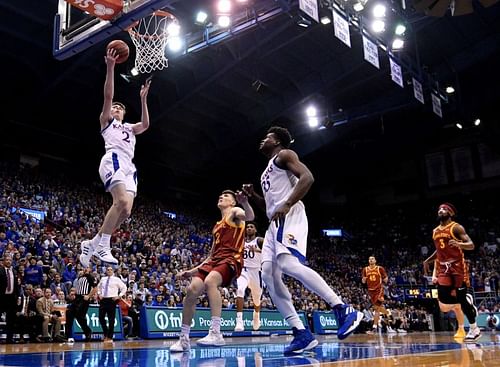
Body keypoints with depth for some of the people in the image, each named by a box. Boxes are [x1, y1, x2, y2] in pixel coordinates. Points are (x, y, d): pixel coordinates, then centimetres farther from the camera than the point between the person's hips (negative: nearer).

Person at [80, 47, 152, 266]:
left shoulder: (129, 128, 36)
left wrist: (143, 99, 14)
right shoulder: (106, 121, 21)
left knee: (126, 210, -8)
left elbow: (145, 124, 16)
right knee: (122, 201, -28)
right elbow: (108, 96, 6)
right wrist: (110, 68, -3)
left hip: (128, 166, 6)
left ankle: (92, 243, 0)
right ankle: (102, 245, -24)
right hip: (113, 160, -6)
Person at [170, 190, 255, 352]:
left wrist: (245, 202, -40)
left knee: (210, 281, -35)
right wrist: (192, 271, 24)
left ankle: (216, 333, -38)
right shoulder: (217, 226, 29)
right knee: (192, 290, -10)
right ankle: (183, 339, 0)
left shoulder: (235, 212, 8)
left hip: (231, 259, -7)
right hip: (214, 260, 8)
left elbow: (250, 217, -17)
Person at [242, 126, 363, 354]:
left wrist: (287, 205, -23)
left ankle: (343, 310, -29)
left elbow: (307, 178, -13)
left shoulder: (284, 155, 5)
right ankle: (302, 334, -9)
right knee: (269, 275, -5)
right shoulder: (267, 171, 33)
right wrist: (252, 195, 21)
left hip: (289, 216, -10)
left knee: (289, 264, -31)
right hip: (275, 222, 10)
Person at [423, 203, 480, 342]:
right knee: (444, 306, -3)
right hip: (443, 269, 6)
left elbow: (471, 245, -12)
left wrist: (458, 244, -30)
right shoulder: (435, 231, 14)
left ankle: (474, 329, 14)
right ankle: (467, 300, 26)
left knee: (461, 299, -3)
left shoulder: (456, 227, -6)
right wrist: (428, 260, 17)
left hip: (457, 267, -6)